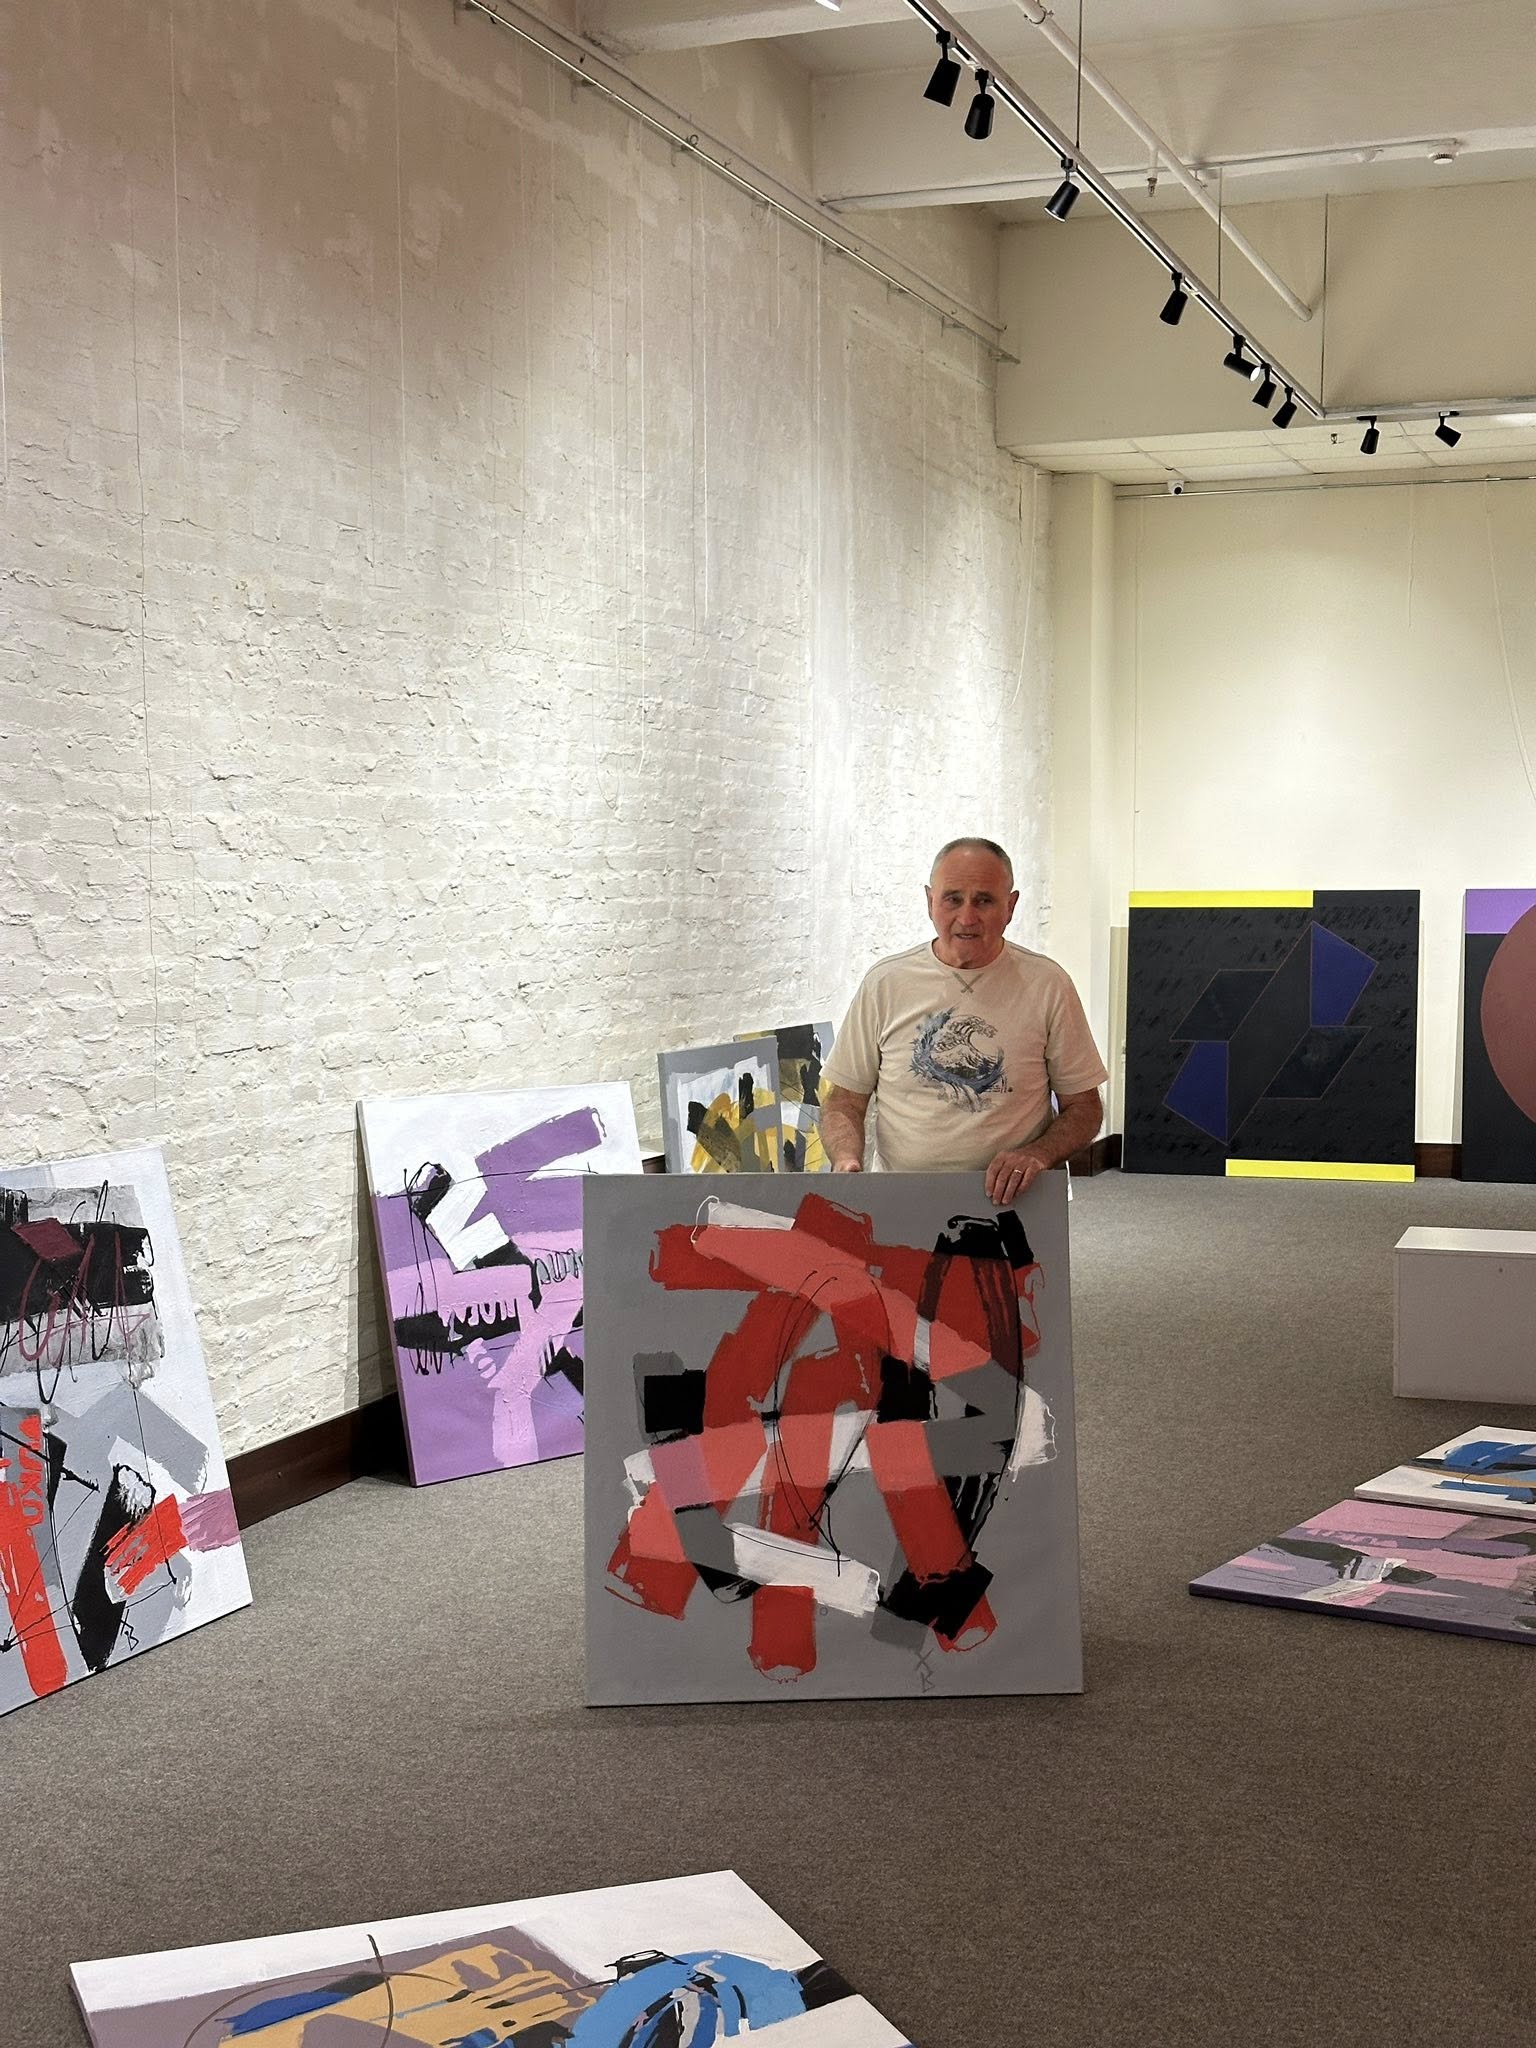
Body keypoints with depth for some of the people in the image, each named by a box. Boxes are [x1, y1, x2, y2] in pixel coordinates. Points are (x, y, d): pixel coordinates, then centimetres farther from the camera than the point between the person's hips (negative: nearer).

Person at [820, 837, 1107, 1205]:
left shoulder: (1047, 985, 5)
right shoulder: (884, 982, 7)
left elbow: (1084, 1108, 10)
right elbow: (845, 1100, 13)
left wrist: (1038, 1153, -10)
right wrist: (846, 1160, -8)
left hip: (1010, 1198, -1)